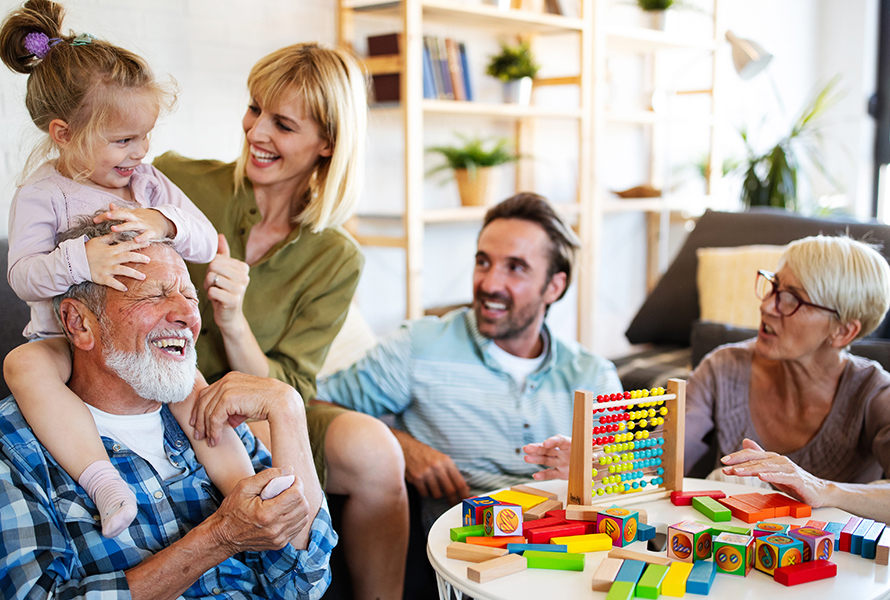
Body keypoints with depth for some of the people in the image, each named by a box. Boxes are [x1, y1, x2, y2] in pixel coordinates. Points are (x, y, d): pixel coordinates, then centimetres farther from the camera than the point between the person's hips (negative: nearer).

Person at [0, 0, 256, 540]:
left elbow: (207, 242, -2)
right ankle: (102, 480, -40)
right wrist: (81, 260, -35)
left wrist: (164, 224, -24)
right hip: (68, 338, -2)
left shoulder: (148, 182, 6)